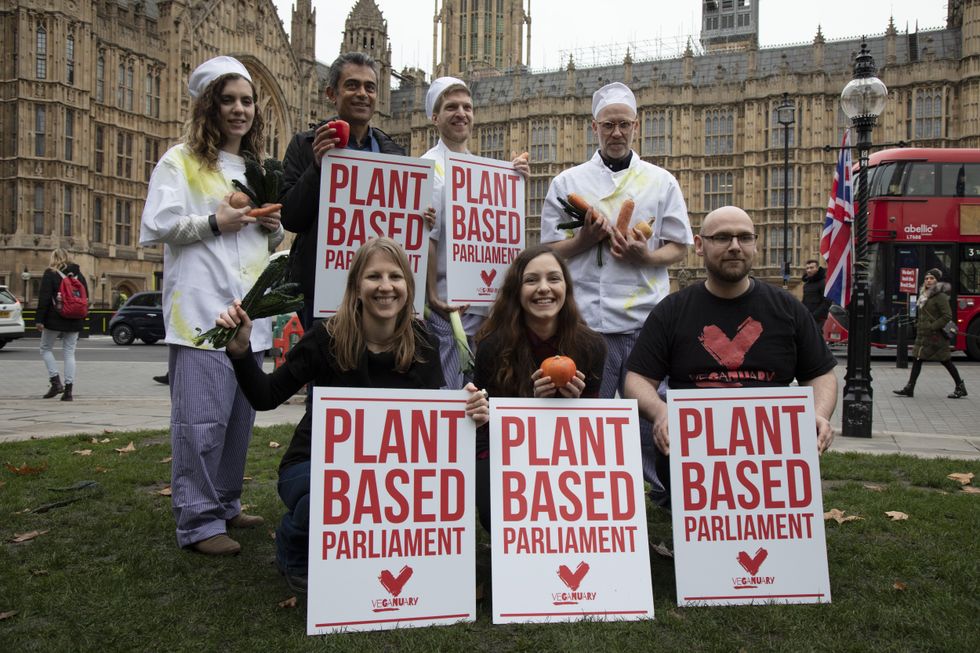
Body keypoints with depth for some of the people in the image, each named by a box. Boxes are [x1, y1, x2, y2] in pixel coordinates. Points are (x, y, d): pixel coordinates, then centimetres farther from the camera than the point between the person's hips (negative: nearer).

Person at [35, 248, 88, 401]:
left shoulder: (50, 274, -5)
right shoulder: (79, 274, 10)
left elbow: (44, 298, -11)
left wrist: (39, 319, -10)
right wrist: (81, 321, 18)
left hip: (55, 320, -4)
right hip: (74, 321, 4)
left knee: (46, 349, 12)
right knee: (69, 353, 6)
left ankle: (55, 382, -2)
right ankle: (69, 390, 1)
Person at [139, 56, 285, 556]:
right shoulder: (180, 161, 4)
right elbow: (155, 227, -5)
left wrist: (273, 227, 6)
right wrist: (213, 222, -12)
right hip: (201, 309, -7)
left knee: (240, 416, 10)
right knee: (202, 418, -10)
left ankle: (225, 504, 23)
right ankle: (198, 521, -2)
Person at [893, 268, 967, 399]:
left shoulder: (940, 296, -12)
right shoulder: (924, 295, 14)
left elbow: (948, 316, -17)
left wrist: (932, 327, -19)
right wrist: (918, 325, 13)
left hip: (936, 335, -8)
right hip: (923, 334, 9)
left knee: (945, 361, 1)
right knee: (916, 359, 4)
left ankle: (960, 387, 14)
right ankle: (909, 388, 4)